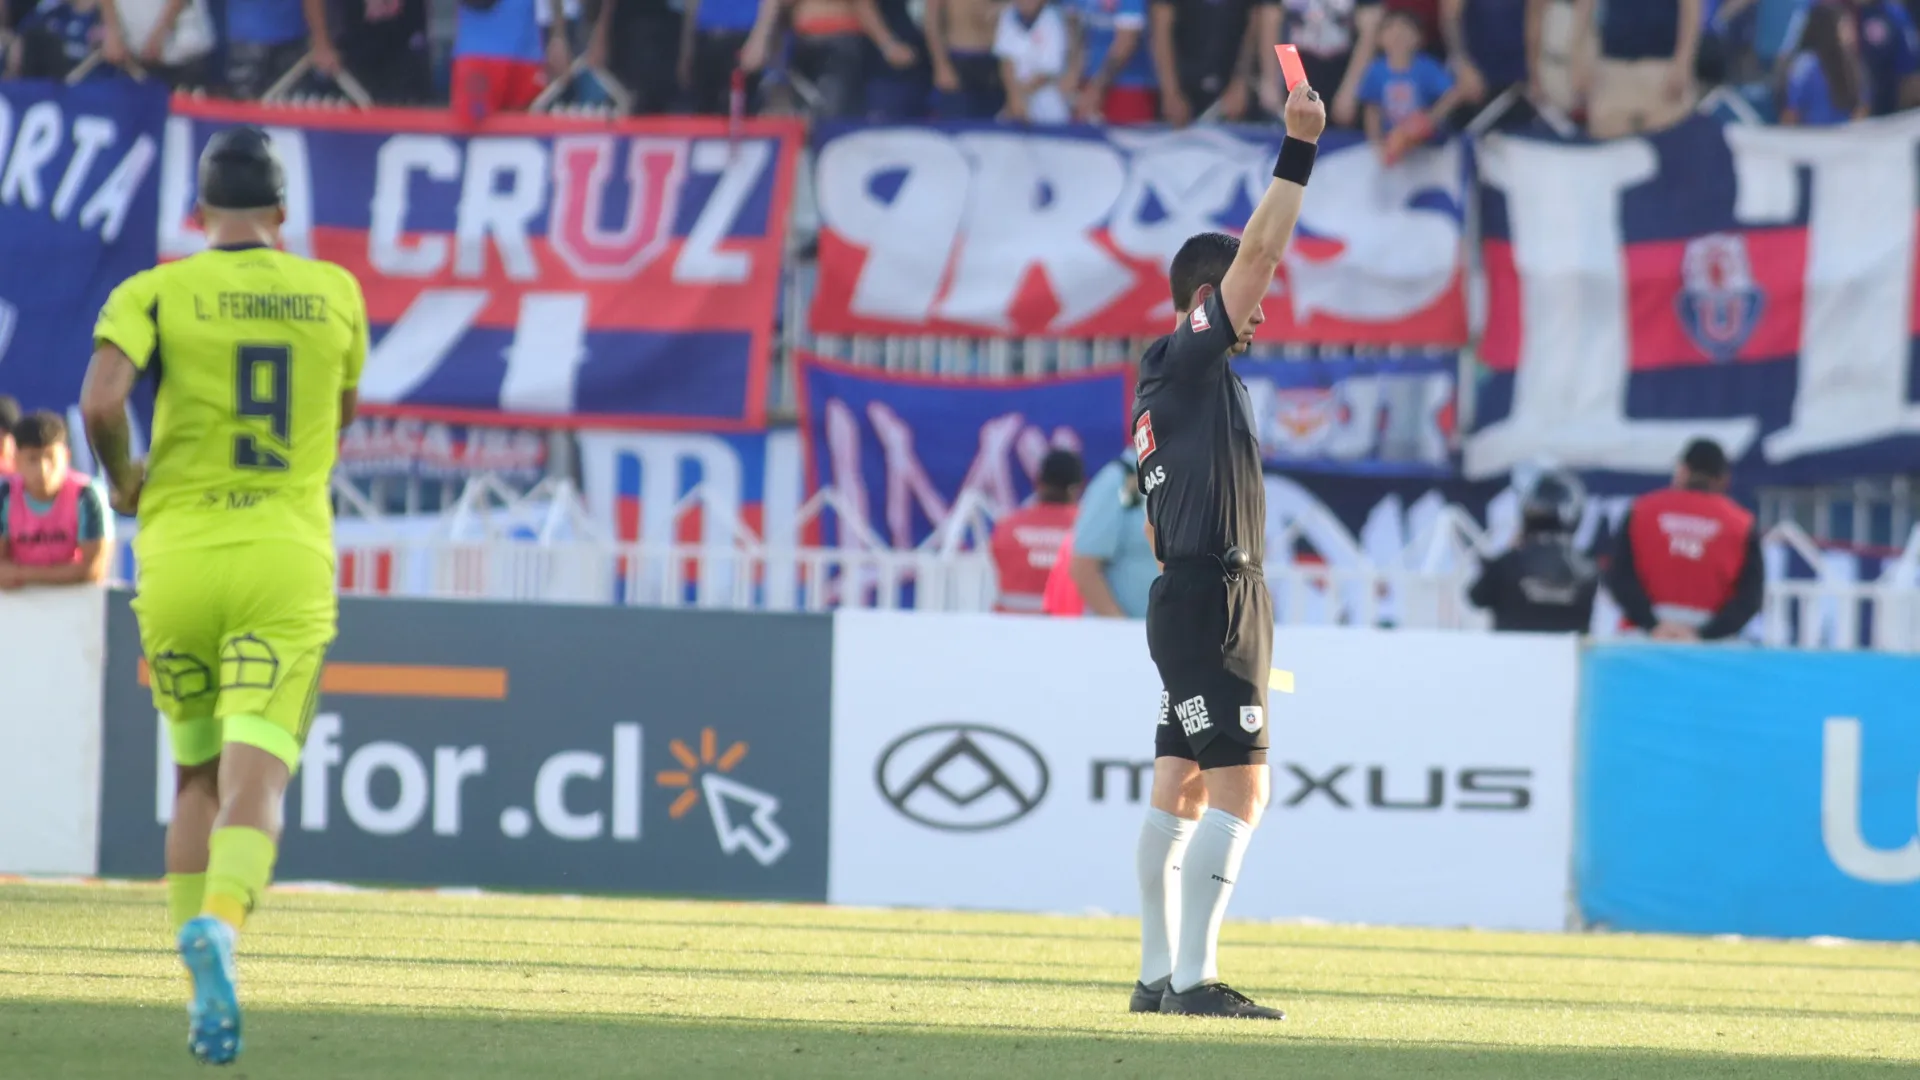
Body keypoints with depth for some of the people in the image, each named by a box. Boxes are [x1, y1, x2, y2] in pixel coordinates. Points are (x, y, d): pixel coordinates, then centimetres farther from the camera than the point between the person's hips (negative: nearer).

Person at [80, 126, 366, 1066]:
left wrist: (122, 479, 2)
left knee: (195, 775, 17)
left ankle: (203, 986, 12)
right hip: (287, 560, 0)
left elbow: (101, 401, -15)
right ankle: (218, 927, -38)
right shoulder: (334, 294, 8)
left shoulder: (156, 293, 0)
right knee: (254, 784, -10)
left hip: (177, 554, 1)